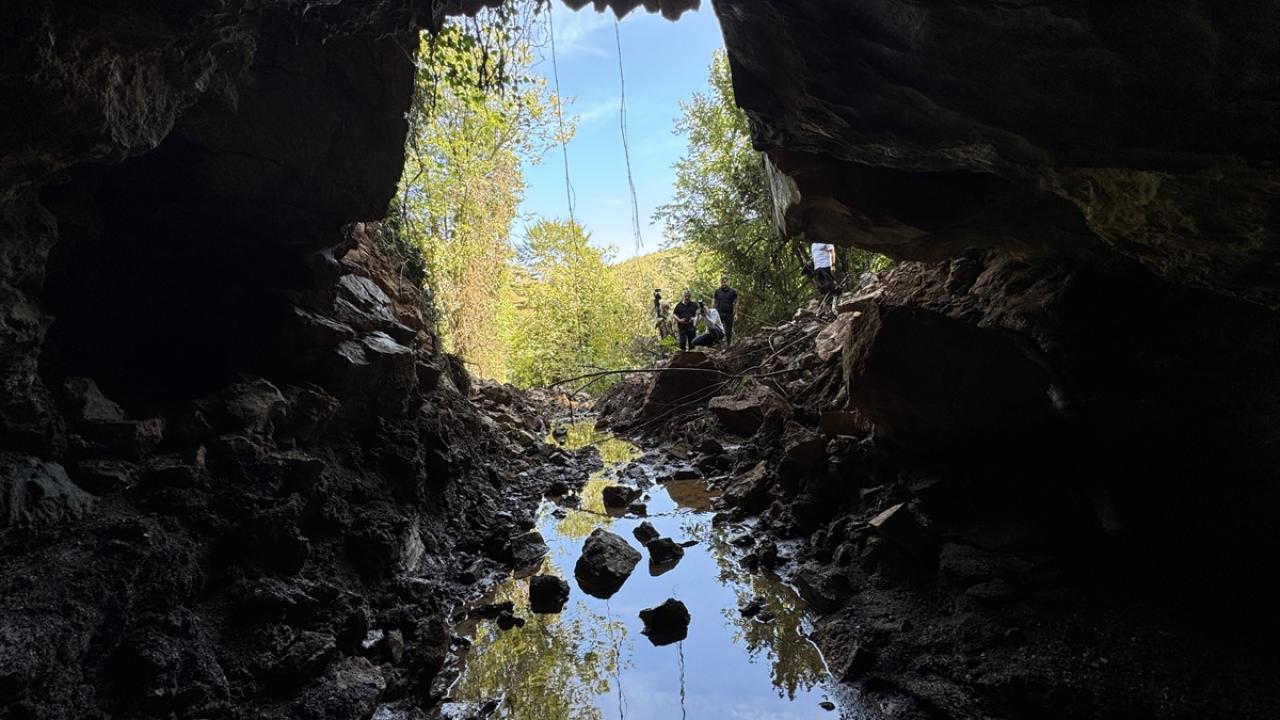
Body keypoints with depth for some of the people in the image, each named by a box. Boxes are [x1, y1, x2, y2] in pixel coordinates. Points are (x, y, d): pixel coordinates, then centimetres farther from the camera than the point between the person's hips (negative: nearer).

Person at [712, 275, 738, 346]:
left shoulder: (733, 291, 3)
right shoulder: (717, 291, 7)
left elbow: (735, 303, 4)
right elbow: (715, 302, 11)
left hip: (729, 314, -1)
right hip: (719, 313, 1)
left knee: (729, 330, 3)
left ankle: (728, 343, 11)